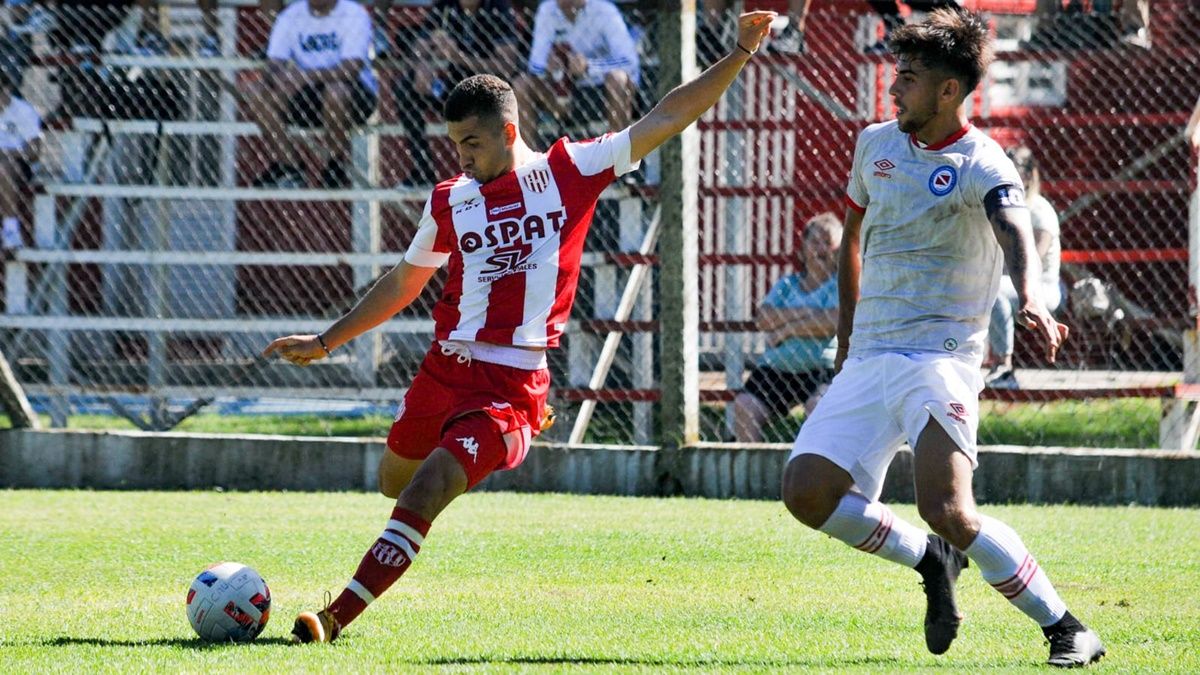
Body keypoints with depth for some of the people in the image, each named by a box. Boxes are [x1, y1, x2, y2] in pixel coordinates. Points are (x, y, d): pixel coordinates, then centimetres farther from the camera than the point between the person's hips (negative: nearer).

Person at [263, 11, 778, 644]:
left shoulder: (569, 170, 1)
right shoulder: (449, 201, 9)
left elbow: (665, 119, 2)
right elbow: (402, 284, 22)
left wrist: (738, 55, -3)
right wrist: (326, 342, 23)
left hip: (512, 384, -5)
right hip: (442, 370, 5)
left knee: (422, 496, -18)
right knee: (393, 483, 17)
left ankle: (337, 616, -18)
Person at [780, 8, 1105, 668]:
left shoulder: (982, 166, -10)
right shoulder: (876, 143, 11)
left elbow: (1015, 233, -31)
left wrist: (1029, 299, -52)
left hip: (940, 359, -6)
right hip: (868, 361, 7)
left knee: (947, 510, -23)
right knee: (807, 492, -9)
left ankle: (1065, 629, -9)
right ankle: (931, 561, 14)